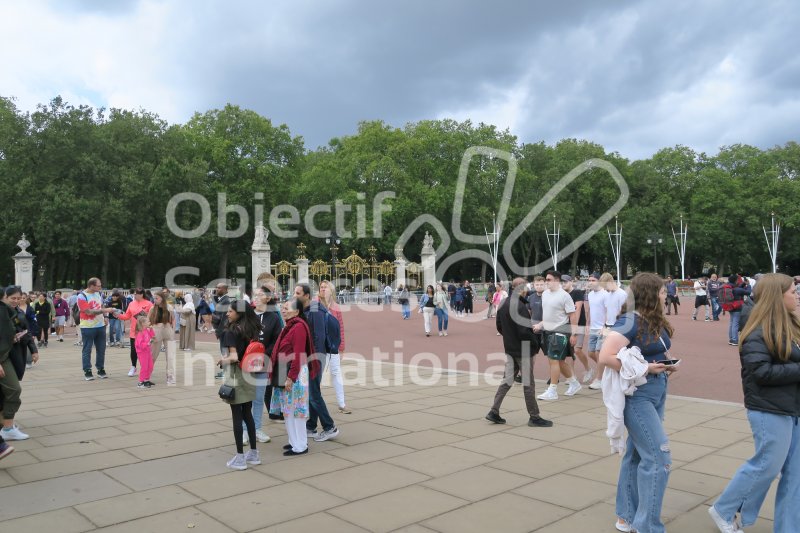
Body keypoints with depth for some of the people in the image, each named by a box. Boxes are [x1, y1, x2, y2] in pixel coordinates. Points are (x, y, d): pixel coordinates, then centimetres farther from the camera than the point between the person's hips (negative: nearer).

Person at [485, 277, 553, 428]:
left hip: (510, 348, 8)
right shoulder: (520, 306, -21)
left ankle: (494, 411, 12)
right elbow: (524, 330, -23)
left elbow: (499, 326, 13)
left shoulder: (503, 304, 6)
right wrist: (535, 342, -9)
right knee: (528, 383, 2)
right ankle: (534, 417, 13)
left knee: (507, 380, 14)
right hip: (523, 349, -8)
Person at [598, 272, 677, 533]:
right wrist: (643, 369, -23)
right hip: (637, 395, -9)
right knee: (658, 457, -7)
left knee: (637, 454, 15)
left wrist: (667, 365, 0)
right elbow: (605, 356, -26)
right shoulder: (630, 321, -18)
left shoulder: (656, 322, 8)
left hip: (656, 393, 9)